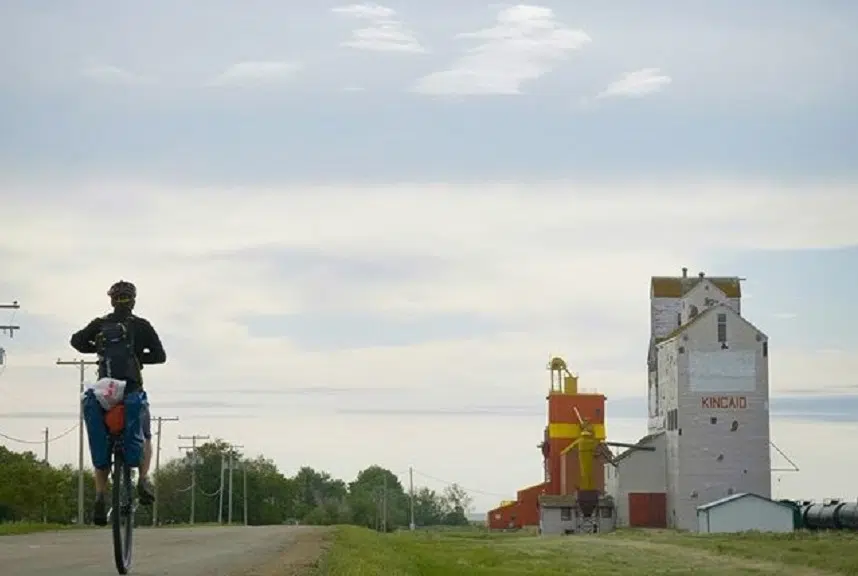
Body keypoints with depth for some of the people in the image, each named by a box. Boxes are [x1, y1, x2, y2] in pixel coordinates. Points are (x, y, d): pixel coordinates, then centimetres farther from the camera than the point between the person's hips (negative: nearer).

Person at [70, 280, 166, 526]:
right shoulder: (141, 326, 3)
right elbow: (160, 355, -3)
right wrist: (139, 356, 11)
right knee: (145, 438, 19)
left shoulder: (100, 324, 9)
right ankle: (143, 478, -6)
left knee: (101, 448, 12)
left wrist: (96, 349, 12)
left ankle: (100, 496, -3)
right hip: (132, 392, -1)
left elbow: (77, 340, -1)